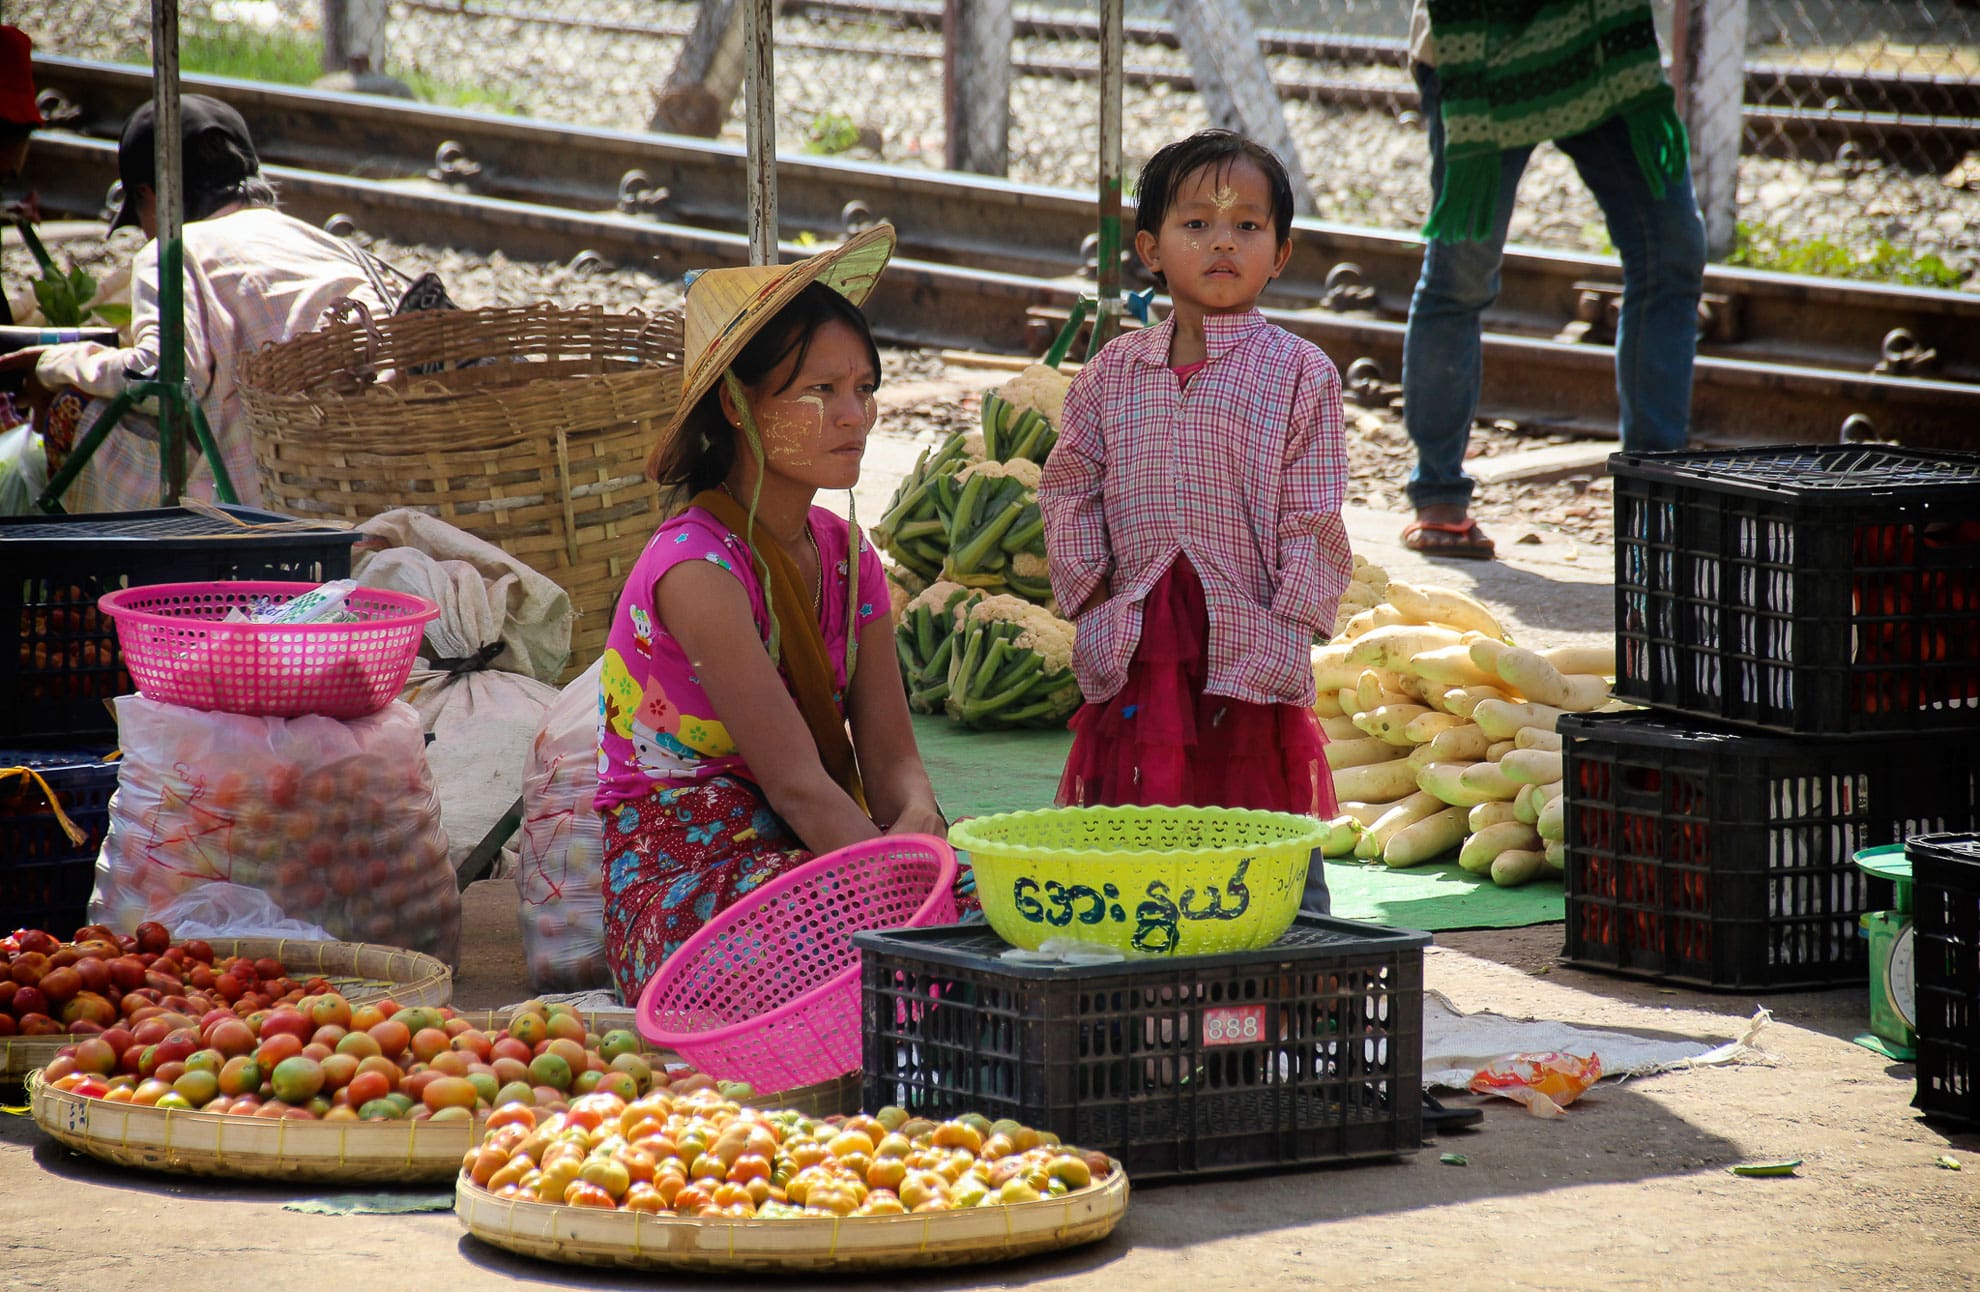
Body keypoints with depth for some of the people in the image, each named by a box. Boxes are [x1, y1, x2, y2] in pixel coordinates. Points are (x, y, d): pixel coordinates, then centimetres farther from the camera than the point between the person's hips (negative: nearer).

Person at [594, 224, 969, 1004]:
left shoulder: (845, 556, 9)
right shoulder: (697, 569, -16)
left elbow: (890, 758, 2)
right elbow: (798, 785, -21)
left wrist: (917, 821, -20)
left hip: (801, 854, 8)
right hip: (680, 886, -8)